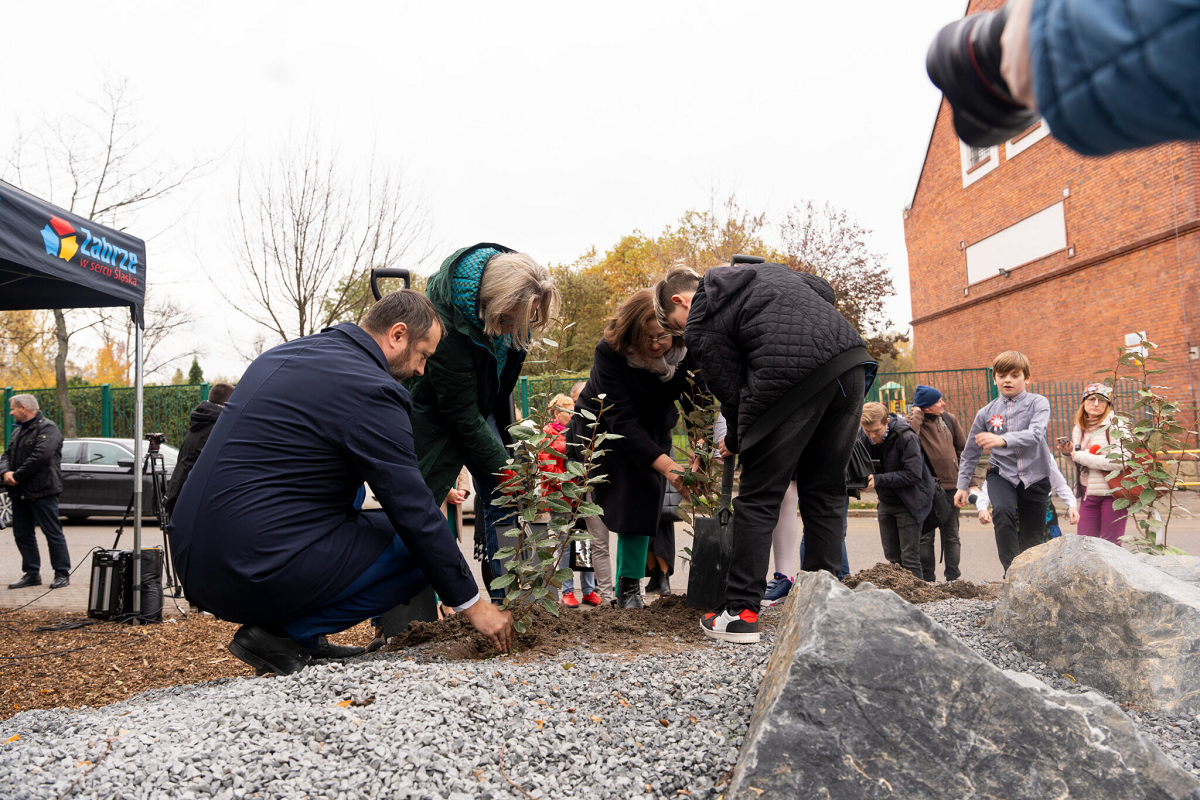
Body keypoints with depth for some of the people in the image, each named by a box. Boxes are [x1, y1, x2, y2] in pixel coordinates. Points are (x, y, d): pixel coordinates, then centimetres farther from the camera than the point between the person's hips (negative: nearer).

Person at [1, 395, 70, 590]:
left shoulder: (47, 428, -10)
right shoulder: (19, 431, 20)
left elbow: (41, 456, -22)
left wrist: (17, 476, -17)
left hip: (42, 492, -9)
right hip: (20, 493, 9)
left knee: (53, 533, -4)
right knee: (22, 534, 10)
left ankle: (62, 573, 3)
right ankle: (31, 573, 19)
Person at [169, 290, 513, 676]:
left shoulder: (282, 355, 14)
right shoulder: (371, 390, -13)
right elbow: (413, 511, -12)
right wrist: (472, 604, -1)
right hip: (259, 576, -9)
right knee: (421, 547, 1)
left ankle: (280, 623, 17)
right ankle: (286, 634, -3)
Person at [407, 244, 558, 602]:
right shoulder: (446, 326, -39)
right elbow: (461, 413, -30)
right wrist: (503, 467, -26)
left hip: (482, 402, 7)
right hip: (434, 409, -6)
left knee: (500, 494, 1)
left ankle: (505, 596, 10)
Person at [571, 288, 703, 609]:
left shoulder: (687, 351, -23)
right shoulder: (609, 352, -33)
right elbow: (621, 420, -36)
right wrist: (666, 465, -44)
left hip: (652, 433, 3)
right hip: (600, 427, -3)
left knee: (642, 501, -6)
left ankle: (629, 588, 5)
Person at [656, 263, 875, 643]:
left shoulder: (702, 322, 6)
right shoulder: (764, 269, 28)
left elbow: (731, 390, 5)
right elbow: (824, 291, 27)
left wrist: (735, 443, 20)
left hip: (793, 374, -7)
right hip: (852, 357, 8)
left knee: (758, 497, 3)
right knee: (825, 493, 14)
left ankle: (741, 613, 5)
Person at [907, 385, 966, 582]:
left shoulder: (950, 419, 8)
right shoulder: (916, 420, -6)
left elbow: (962, 447, 17)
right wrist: (917, 412, -17)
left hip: (951, 485, 4)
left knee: (951, 535, 9)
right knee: (925, 536, 3)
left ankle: (953, 577, 15)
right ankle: (928, 579, 10)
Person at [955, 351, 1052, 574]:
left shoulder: (1038, 403, -2)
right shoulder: (986, 413, 4)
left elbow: (1035, 434, -23)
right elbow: (970, 452, 13)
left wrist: (1003, 440, -40)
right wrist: (962, 485, 11)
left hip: (1034, 476, 0)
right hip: (1002, 473, 0)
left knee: (1032, 538, 5)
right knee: (1003, 510, -30)